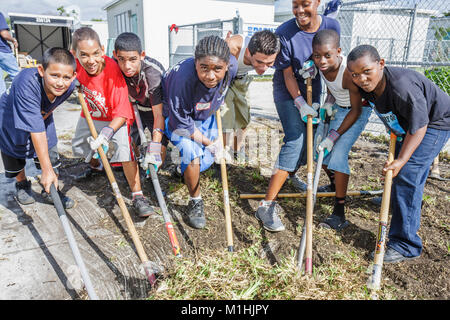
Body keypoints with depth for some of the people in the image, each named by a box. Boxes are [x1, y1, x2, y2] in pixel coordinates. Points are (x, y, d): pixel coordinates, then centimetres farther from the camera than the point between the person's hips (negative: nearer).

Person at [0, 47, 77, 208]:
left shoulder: (69, 86, -28)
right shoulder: (28, 85, -44)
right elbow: (36, 131, -44)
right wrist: (46, 170, -43)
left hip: (42, 115, 4)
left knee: (51, 154, 0)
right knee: (14, 151, 13)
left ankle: (50, 190, 23)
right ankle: (22, 184, 42)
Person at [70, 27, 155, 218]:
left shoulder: (113, 72, -35)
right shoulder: (76, 62, -20)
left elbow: (122, 114, -34)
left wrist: (107, 132, -46)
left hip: (115, 118, -6)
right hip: (90, 115, 7)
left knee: (124, 147, -29)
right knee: (79, 147, 23)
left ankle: (138, 196, -22)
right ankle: (95, 164, 59)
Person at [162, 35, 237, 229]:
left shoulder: (232, 66, -27)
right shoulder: (183, 79, -42)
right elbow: (182, 123, -30)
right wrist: (210, 143, -24)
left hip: (205, 115, 6)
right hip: (176, 117, -5)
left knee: (208, 160, 10)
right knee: (192, 152, -28)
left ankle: (184, 170, 47)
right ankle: (195, 202, -3)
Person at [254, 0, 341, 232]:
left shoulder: (332, 27, -7)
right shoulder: (284, 33, -19)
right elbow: (288, 74, -17)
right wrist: (300, 103, -24)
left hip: (313, 91, 6)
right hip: (288, 92, -5)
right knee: (295, 139, -19)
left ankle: (290, 173, 43)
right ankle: (267, 204, -18)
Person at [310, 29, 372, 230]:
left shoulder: (349, 72, -35)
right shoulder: (318, 64, -16)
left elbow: (356, 110, -25)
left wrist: (334, 136, -24)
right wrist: (328, 101, -7)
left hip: (356, 110, -7)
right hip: (335, 106, 7)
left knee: (338, 154, -18)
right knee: (319, 148, 8)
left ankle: (339, 214, -10)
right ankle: (334, 186, 37)